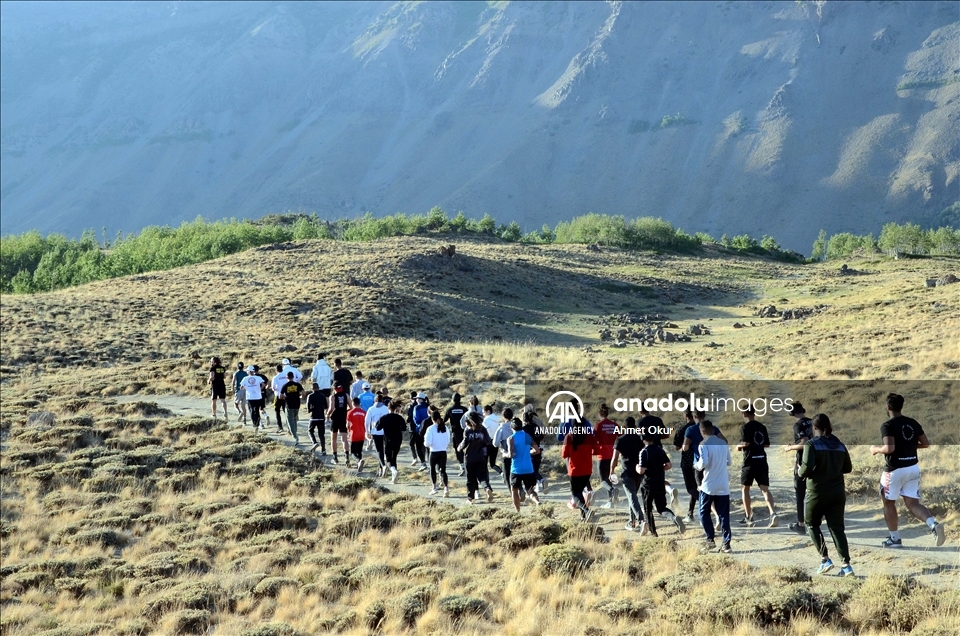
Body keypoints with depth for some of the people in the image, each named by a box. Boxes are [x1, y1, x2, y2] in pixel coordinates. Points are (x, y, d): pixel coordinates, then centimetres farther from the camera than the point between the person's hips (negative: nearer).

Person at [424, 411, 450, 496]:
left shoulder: (431, 429, -12)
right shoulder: (445, 428, 1)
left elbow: (428, 442, -15)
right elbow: (448, 441, 8)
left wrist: (425, 443, 6)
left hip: (434, 452, -3)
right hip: (443, 452, 3)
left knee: (433, 469, 17)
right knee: (443, 470, 4)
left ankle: (435, 487, 22)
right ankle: (446, 488, -11)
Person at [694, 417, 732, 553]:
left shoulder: (704, 444, -10)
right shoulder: (723, 443, 8)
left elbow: (703, 463, -21)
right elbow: (728, 462, 16)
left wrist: (696, 465, 0)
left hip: (708, 485, -4)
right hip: (723, 486, 4)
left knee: (704, 513, 12)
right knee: (724, 515, 5)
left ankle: (710, 539, 5)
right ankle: (726, 542, -2)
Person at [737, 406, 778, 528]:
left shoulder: (745, 427, -8)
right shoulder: (762, 427, 11)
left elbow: (746, 443, -19)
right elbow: (767, 444, 14)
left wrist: (739, 446, 0)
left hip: (750, 461, -5)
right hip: (762, 461, 5)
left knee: (745, 488, 12)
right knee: (765, 489, 0)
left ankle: (748, 517, 14)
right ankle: (773, 513, -21)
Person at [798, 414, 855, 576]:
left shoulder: (812, 445, -11)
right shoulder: (839, 445, 6)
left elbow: (807, 467, -22)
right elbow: (848, 468, 12)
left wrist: (801, 473, -2)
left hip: (817, 493, -4)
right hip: (838, 493, 4)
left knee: (812, 524, 16)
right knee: (837, 528, 7)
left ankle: (825, 559, 7)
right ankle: (846, 564, -4)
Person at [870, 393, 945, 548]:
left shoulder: (887, 426, -15)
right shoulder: (913, 423, 5)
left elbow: (889, 448, -26)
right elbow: (926, 443, 9)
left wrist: (876, 449, -7)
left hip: (895, 470, -6)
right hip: (913, 468, 6)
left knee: (888, 503, 14)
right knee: (913, 503, 7)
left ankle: (895, 539, 18)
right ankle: (934, 525, -18)